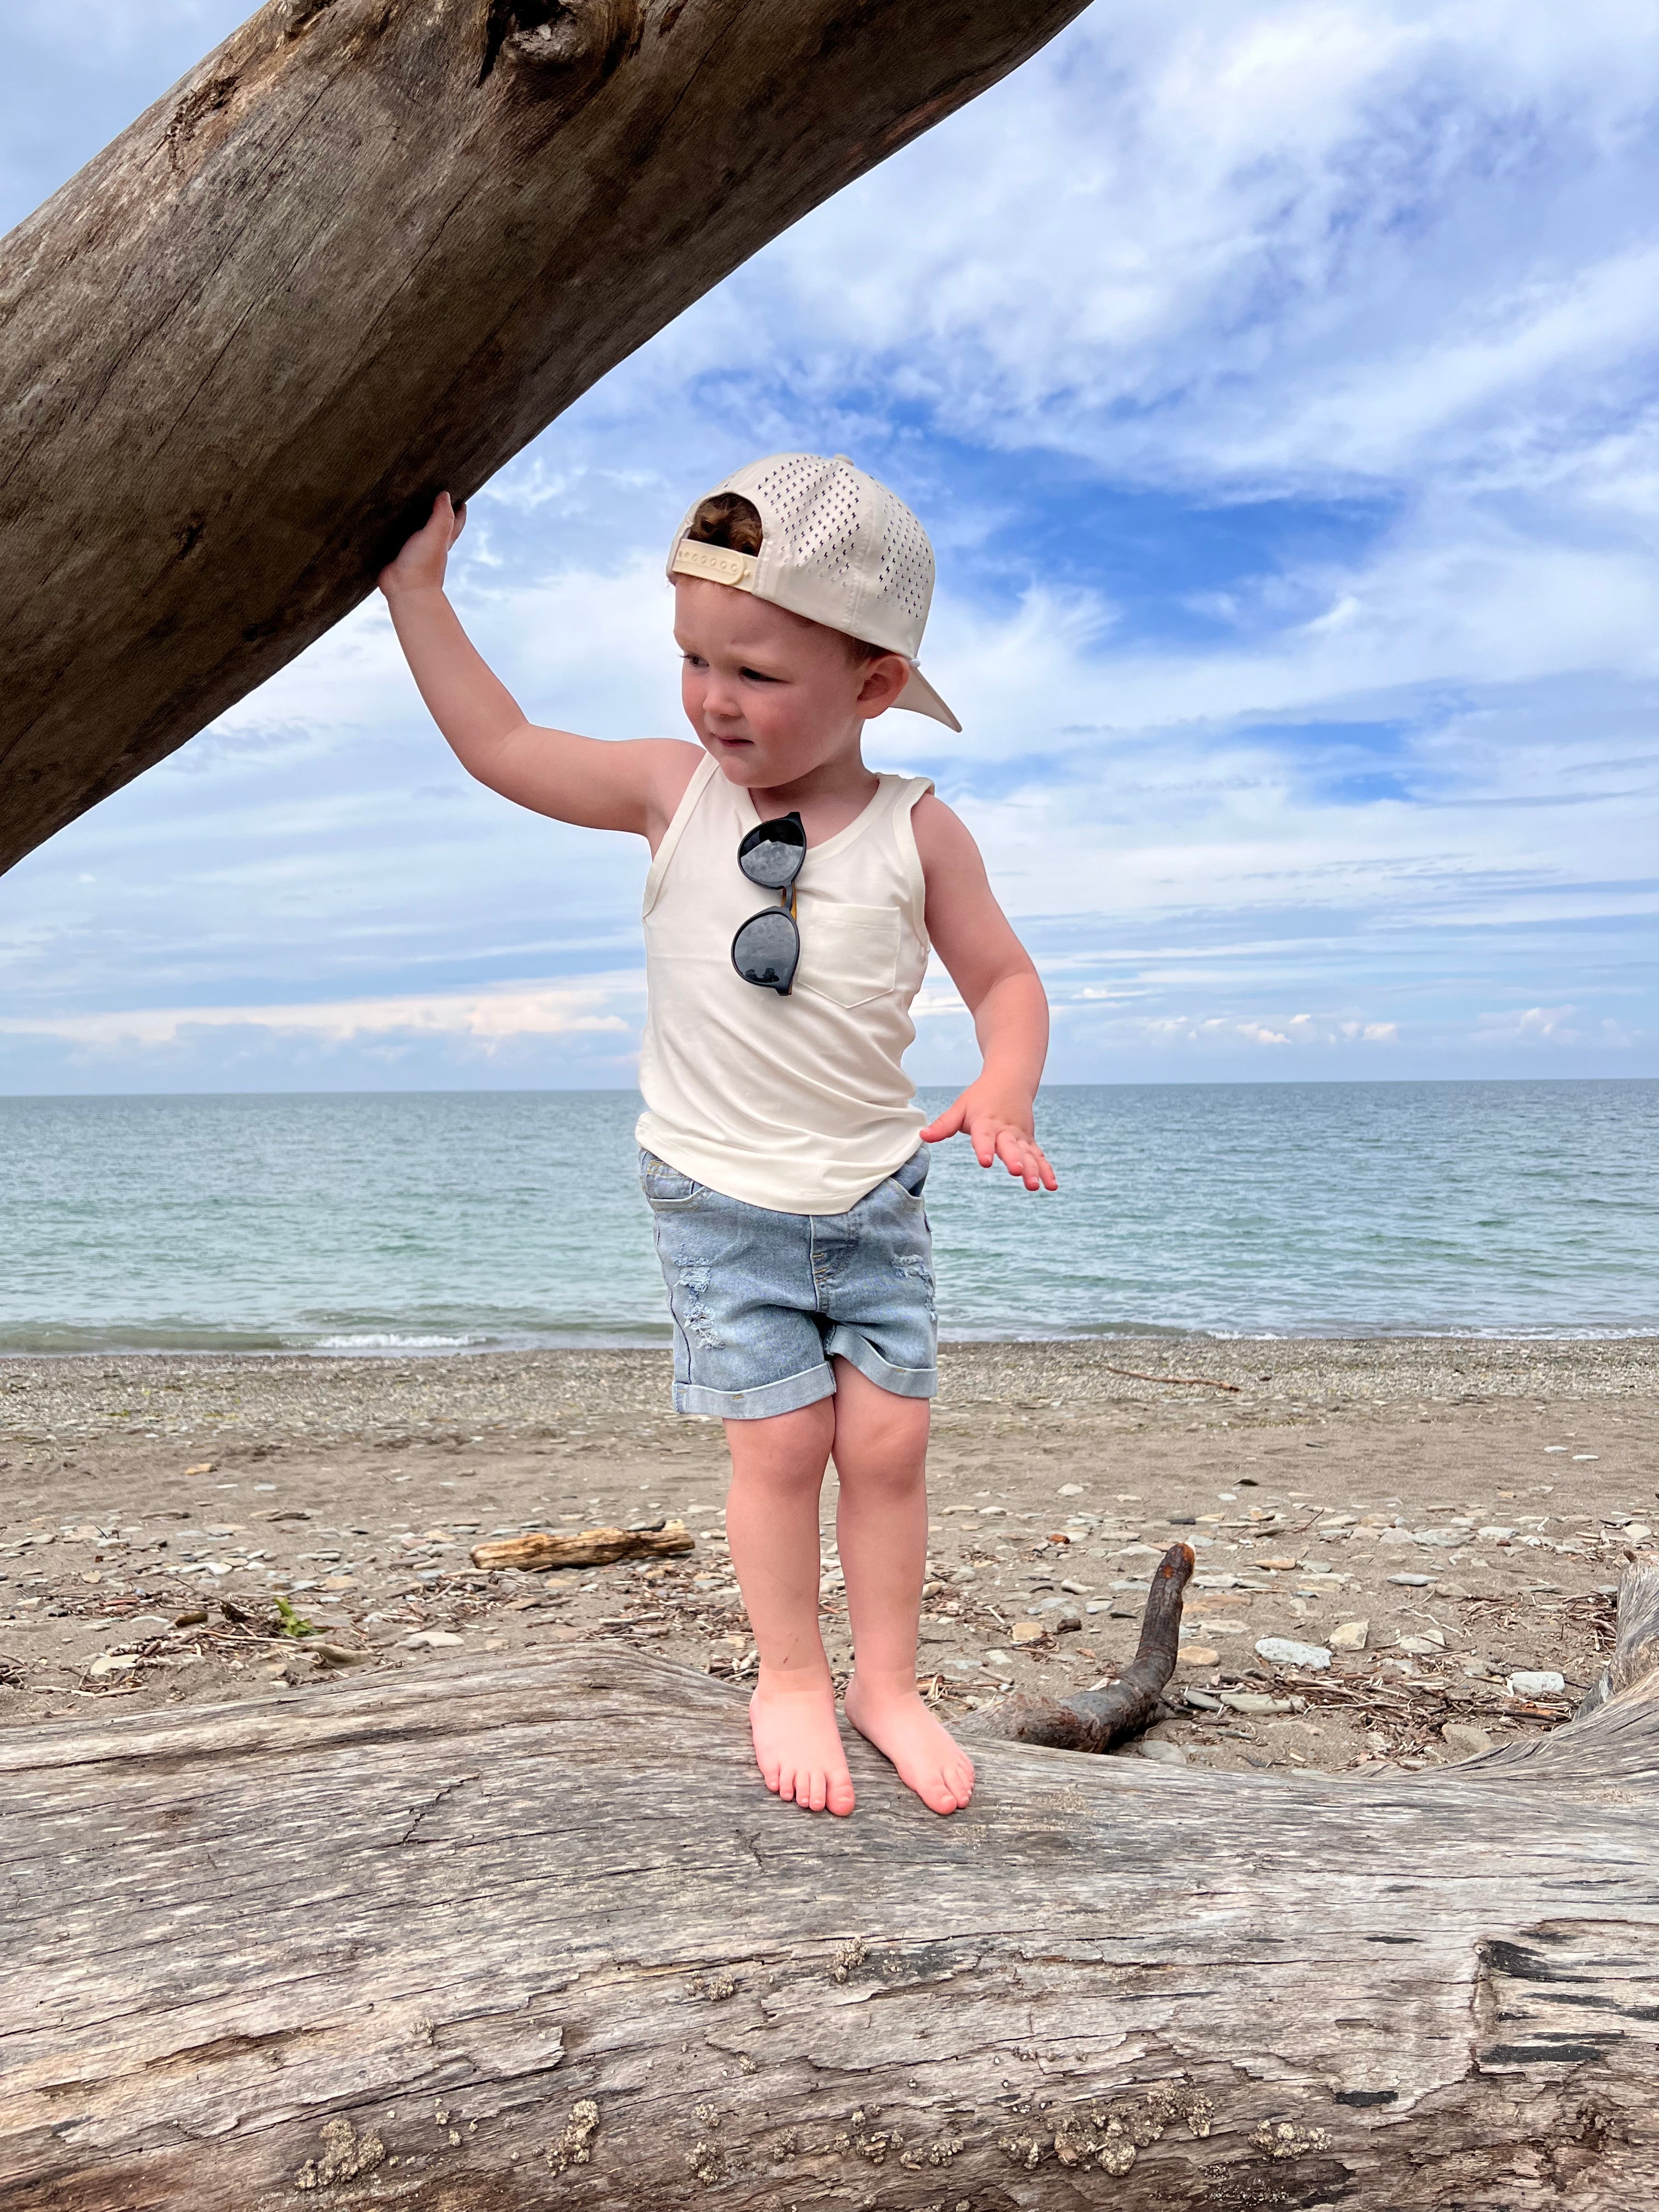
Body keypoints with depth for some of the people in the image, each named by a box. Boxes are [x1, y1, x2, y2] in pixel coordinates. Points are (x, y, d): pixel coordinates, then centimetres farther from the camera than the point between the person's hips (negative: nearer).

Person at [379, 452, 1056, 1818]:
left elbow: (1004, 977, 0)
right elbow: (501, 747, 1)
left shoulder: (916, 831, -7)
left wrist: (1003, 1096, -19)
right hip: (718, 1200, 0)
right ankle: (790, 1677, 19)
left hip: (875, 1196, 1)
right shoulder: (676, 793, -4)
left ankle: (888, 1681, 21)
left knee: (889, 1441, 2)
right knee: (781, 1443, -2)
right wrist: (417, 585, 3)